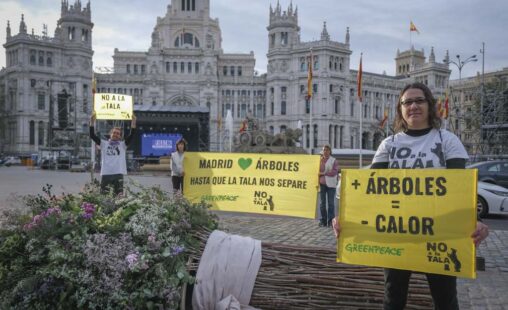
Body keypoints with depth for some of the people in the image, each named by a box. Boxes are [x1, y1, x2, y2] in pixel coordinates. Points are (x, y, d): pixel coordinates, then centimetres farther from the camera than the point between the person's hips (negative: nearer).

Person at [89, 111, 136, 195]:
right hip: (105, 173, 0)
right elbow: (92, 136, 3)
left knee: (119, 194, 1)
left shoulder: (123, 144, 11)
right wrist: (92, 122, -7)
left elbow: (131, 136, -1)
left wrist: (133, 122, -11)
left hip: (118, 173, 0)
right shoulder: (104, 143, 12)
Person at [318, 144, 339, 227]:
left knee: (331, 203, -3)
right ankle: (323, 221, 12)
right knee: (322, 203, 6)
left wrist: (324, 173, -13)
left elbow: (335, 171, -9)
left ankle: (331, 220, 2)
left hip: (330, 184, -3)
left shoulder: (334, 161, 1)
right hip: (322, 183, 3)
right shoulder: (320, 160, 11)